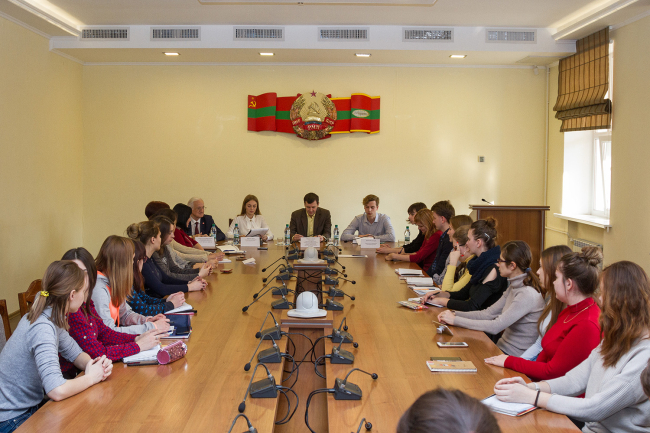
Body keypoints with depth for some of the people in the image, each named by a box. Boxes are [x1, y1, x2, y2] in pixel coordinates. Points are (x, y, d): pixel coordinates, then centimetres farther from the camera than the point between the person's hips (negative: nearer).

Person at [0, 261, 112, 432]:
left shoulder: (52, 318, -1)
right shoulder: (42, 328, -27)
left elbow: (75, 353, 11)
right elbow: (57, 390, -36)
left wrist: (95, 365, -10)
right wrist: (91, 377, -20)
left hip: (31, 404, 8)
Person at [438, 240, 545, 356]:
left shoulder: (528, 295, -22)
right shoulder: (513, 287, 9)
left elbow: (495, 327, -27)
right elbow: (488, 313, 9)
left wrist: (455, 320, -22)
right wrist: (455, 314, -4)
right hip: (501, 347, 8)